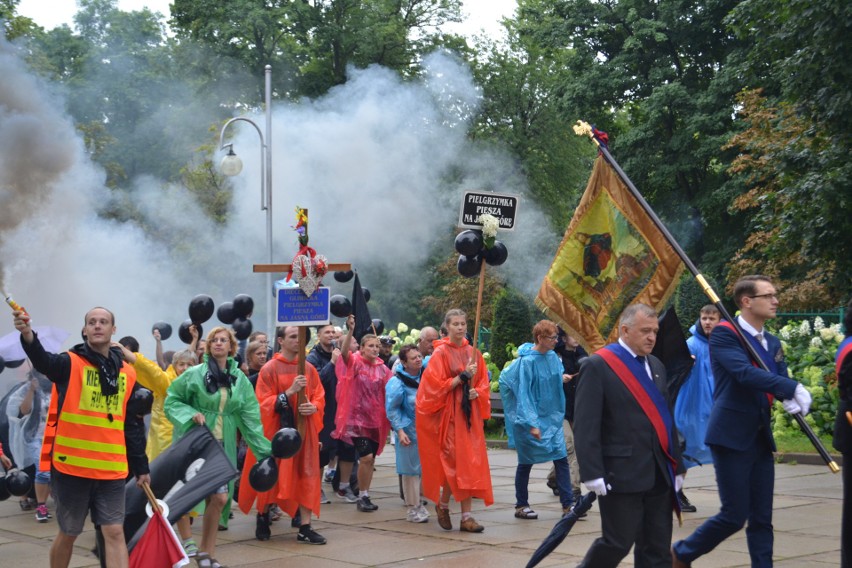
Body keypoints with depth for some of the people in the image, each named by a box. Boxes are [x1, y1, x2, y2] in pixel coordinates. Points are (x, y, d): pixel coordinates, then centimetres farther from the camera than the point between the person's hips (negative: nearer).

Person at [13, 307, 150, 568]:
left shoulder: (127, 373, 7)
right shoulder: (70, 363, -4)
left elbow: (134, 425, 13)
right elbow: (43, 361, -27)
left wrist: (141, 466, 13)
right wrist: (28, 335, -49)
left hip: (112, 469, 3)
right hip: (71, 466, -2)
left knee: (115, 532, -1)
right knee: (68, 534, 10)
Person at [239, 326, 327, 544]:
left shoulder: (308, 368, 7)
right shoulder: (269, 369, -5)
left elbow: (319, 397, 8)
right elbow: (263, 403, -10)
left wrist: (313, 407, -14)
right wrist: (290, 391, -20)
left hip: (304, 430, 4)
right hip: (276, 430, -3)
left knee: (306, 477, -1)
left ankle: (305, 527, 1)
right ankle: (263, 516, 27)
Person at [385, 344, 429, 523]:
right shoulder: (397, 382, -13)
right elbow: (392, 409, -11)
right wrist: (400, 431, -16)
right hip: (410, 431, -5)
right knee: (411, 470, -1)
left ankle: (418, 504, 19)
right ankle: (413, 508, 9)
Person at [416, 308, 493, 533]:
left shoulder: (473, 353, 9)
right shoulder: (441, 353, -6)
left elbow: (483, 382, 14)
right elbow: (436, 385, -11)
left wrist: (477, 392, -7)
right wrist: (463, 376, -17)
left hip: (470, 414, 5)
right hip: (449, 414, -5)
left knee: (470, 463, 1)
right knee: (454, 462, -6)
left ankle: (467, 516, 4)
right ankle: (443, 504, 19)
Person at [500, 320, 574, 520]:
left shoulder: (553, 357, 1)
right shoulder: (526, 361, -17)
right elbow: (523, 394, -19)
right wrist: (531, 424, -23)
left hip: (552, 417, 6)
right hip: (531, 419, -6)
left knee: (561, 458, -1)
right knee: (526, 463, 6)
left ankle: (568, 504, 3)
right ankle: (521, 506, 19)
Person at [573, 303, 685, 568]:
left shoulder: (656, 365, 16)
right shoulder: (598, 366, -8)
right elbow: (585, 425, -13)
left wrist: (677, 466, 16)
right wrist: (593, 474, -18)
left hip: (659, 474, 7)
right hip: (621, 474, -7)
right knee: (617, 543, -2)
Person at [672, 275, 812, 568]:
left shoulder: (773, 343, 14)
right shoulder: (724, 334, -10)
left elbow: (780, 381, 7)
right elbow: (745, 372, -25)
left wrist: (791, 400, -17)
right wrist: (794, 388, -29)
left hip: (761, 438, 7)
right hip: (732, 437, -7)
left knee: (762, 519, 6)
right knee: (734, 516, -4)